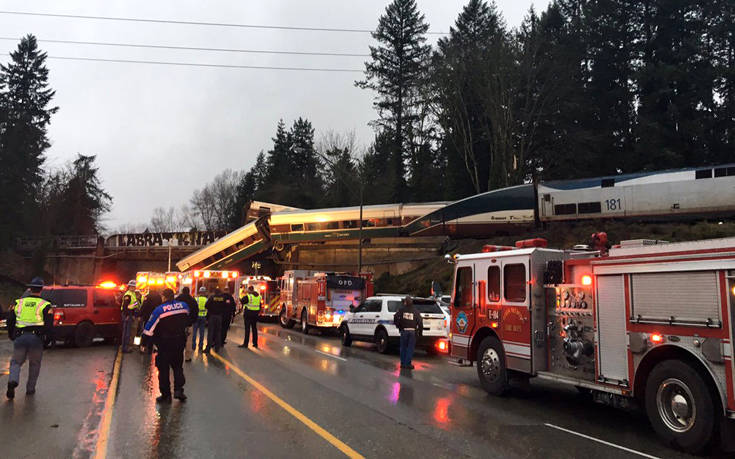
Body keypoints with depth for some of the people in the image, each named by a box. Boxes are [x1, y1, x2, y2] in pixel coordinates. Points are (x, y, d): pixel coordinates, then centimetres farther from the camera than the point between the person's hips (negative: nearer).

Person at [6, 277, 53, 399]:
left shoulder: (18, 303, 12)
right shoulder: (45, 305, 3)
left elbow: (10, 321, 13)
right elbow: (49, 326, -1)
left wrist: (12, 337, 25)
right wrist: (50, 338, 15)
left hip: (20, 338, 1)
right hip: (36, 339, -1)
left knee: (16, 362, 15)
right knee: (34, 364, 16)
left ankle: (12, 380, -12)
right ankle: (30, 389, 19)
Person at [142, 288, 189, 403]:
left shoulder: (159, 310, -14)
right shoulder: (184, 306, -4)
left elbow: (149, 329, -11)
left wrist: (145, 342, -2)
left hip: (164, 343, -3)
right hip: (180, 342, 3)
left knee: (164, 369, 8)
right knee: (178, 366, 17)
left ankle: (166, 395, 11)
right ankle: (178, 389, 4)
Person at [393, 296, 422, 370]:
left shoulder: (401, 309, 1)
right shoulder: (415, 311, 3)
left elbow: (396, 318, -10)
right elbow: (419, 321, -2)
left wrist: (398, 325, 2)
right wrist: (419, 328, 9)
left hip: (404, 330, 0)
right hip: (412, 331, 0)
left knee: (403, 347, 12)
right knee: (410, 348, 6)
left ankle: (403, 364, 16)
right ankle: (408, 364, 4)